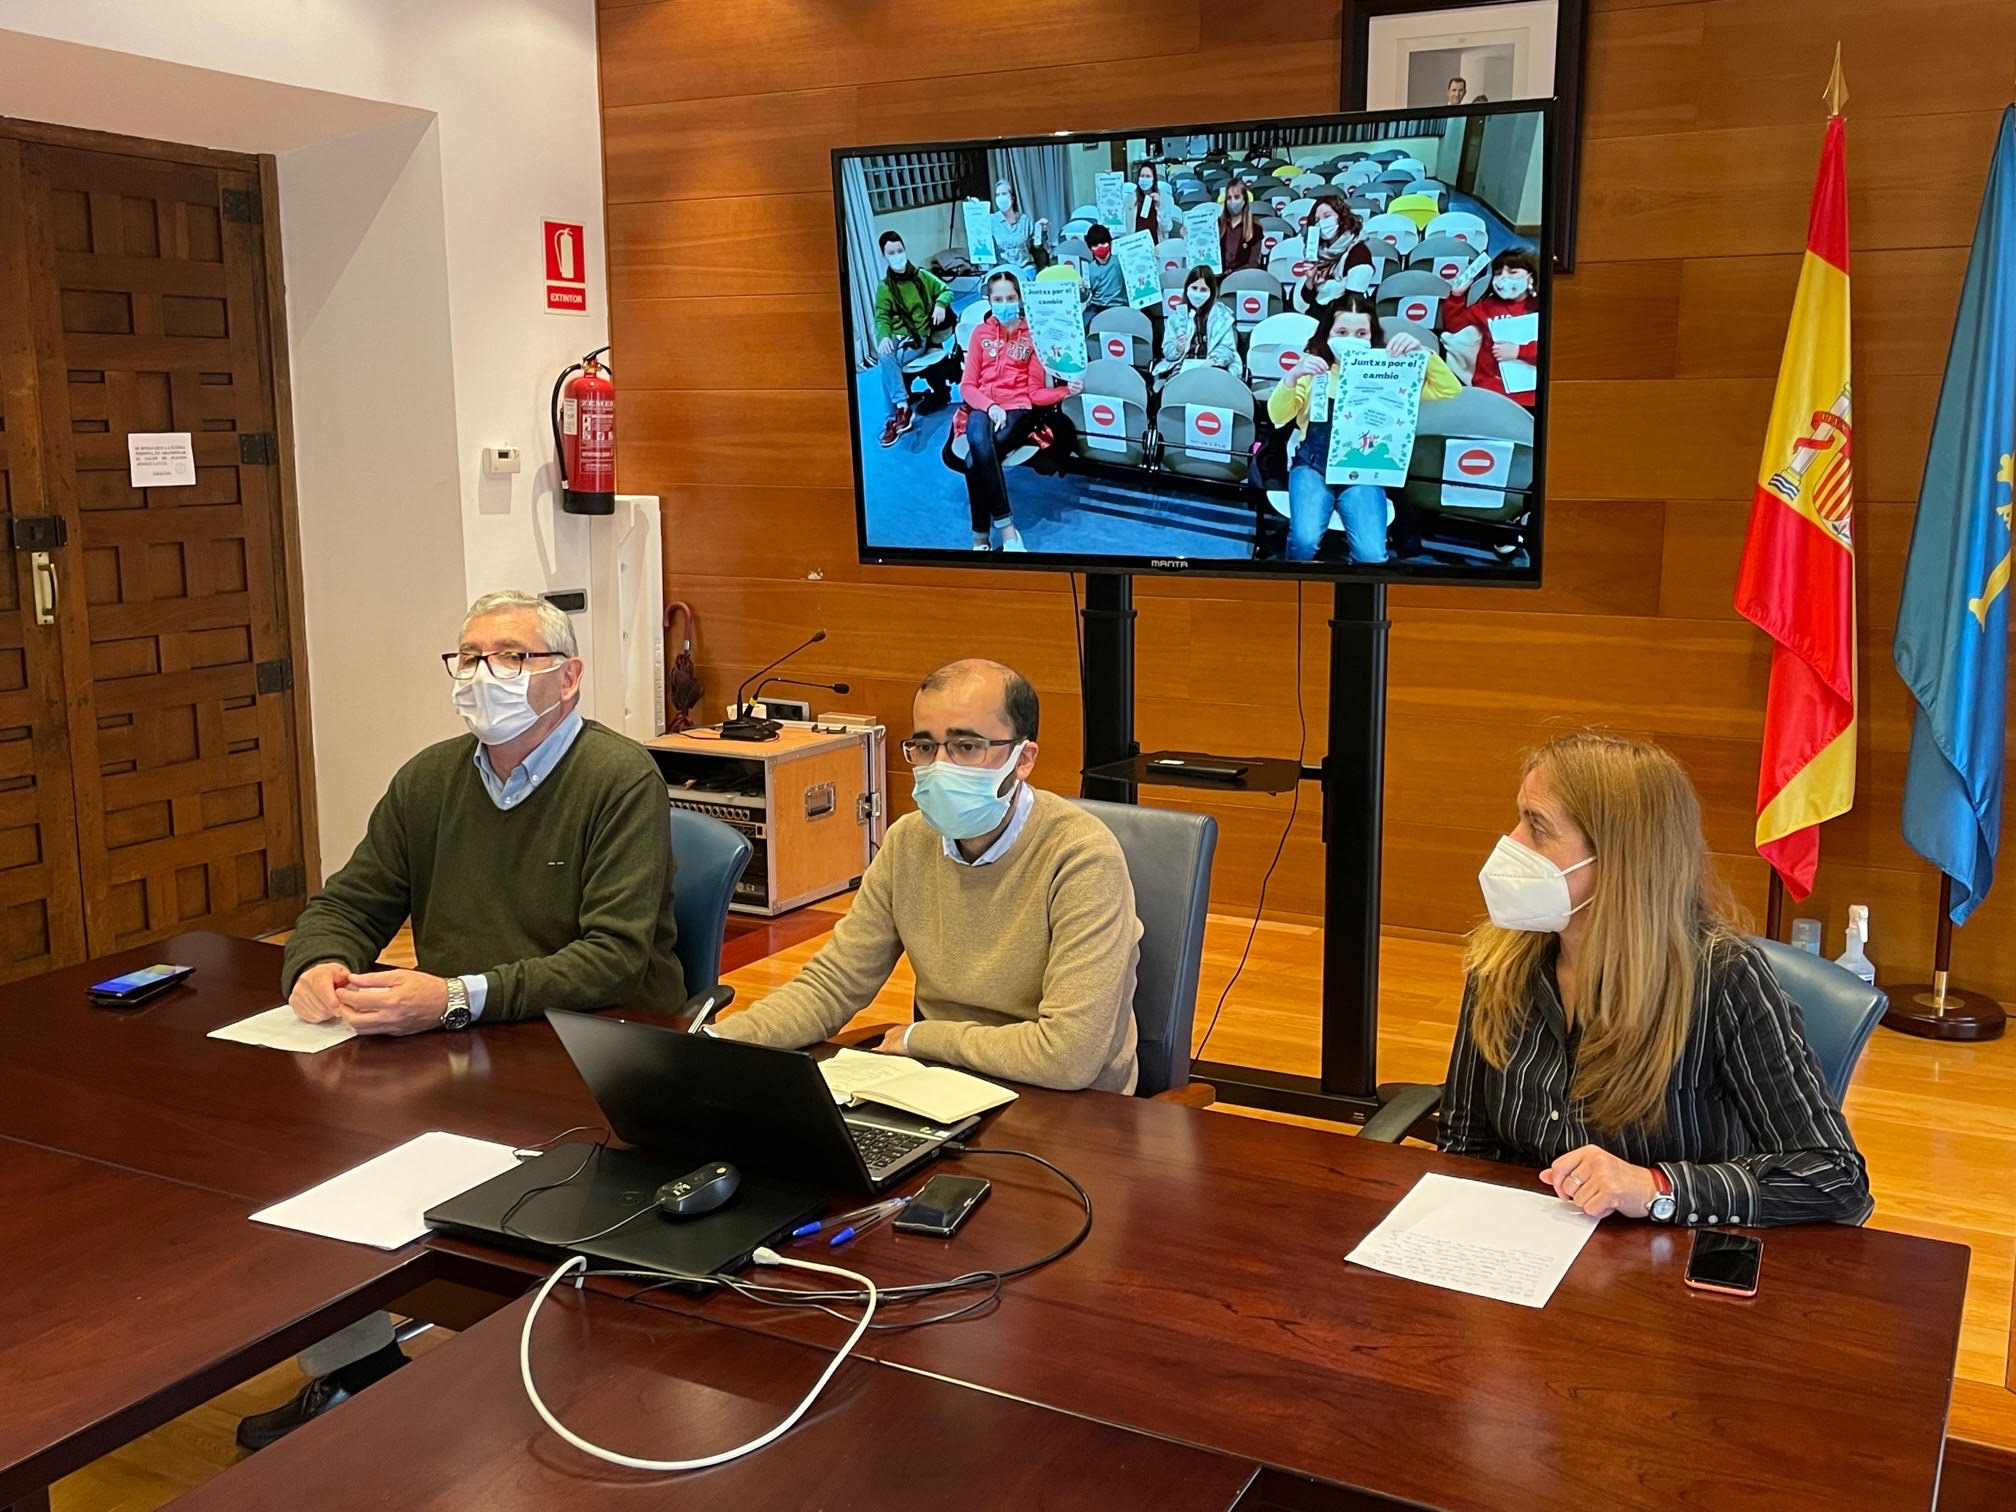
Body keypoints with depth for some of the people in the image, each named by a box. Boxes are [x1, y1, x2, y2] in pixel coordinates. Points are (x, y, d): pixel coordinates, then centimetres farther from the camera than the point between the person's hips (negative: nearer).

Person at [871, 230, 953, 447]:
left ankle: (895, 417, -26)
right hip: (894, 338, 1)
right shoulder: (884, 287, 8)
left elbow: (946, 290, 16)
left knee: (888, 360, -30)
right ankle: (902, 407, -33)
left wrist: (940, 304, -8)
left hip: (919, 338, -1)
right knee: (885, 358, -34)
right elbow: (881, 318, 1)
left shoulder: (922, 276, 8)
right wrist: (883, 337, -20)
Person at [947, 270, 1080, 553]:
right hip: (982, 407, 1)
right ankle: (1007, 531, -37)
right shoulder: (981, 333, 11)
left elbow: (1036, 392, 5)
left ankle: (981, 537, -25)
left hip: (1017, 409, -1)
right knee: (978, 442, -37)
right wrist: (990, 406, -12)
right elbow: (968, 385, 7)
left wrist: (1066, 390, -13)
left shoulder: (1032, 335, 7)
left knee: (975, 459, -32)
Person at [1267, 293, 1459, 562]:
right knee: (1305, 540, -28)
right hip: (1313, 464, 0)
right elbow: (1277, 417, -6)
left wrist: (1422, 352, -16)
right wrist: (1293, 375, -24)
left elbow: (1449, 390, 0)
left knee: (1372, 555, -23)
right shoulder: (1314, 366, 5)